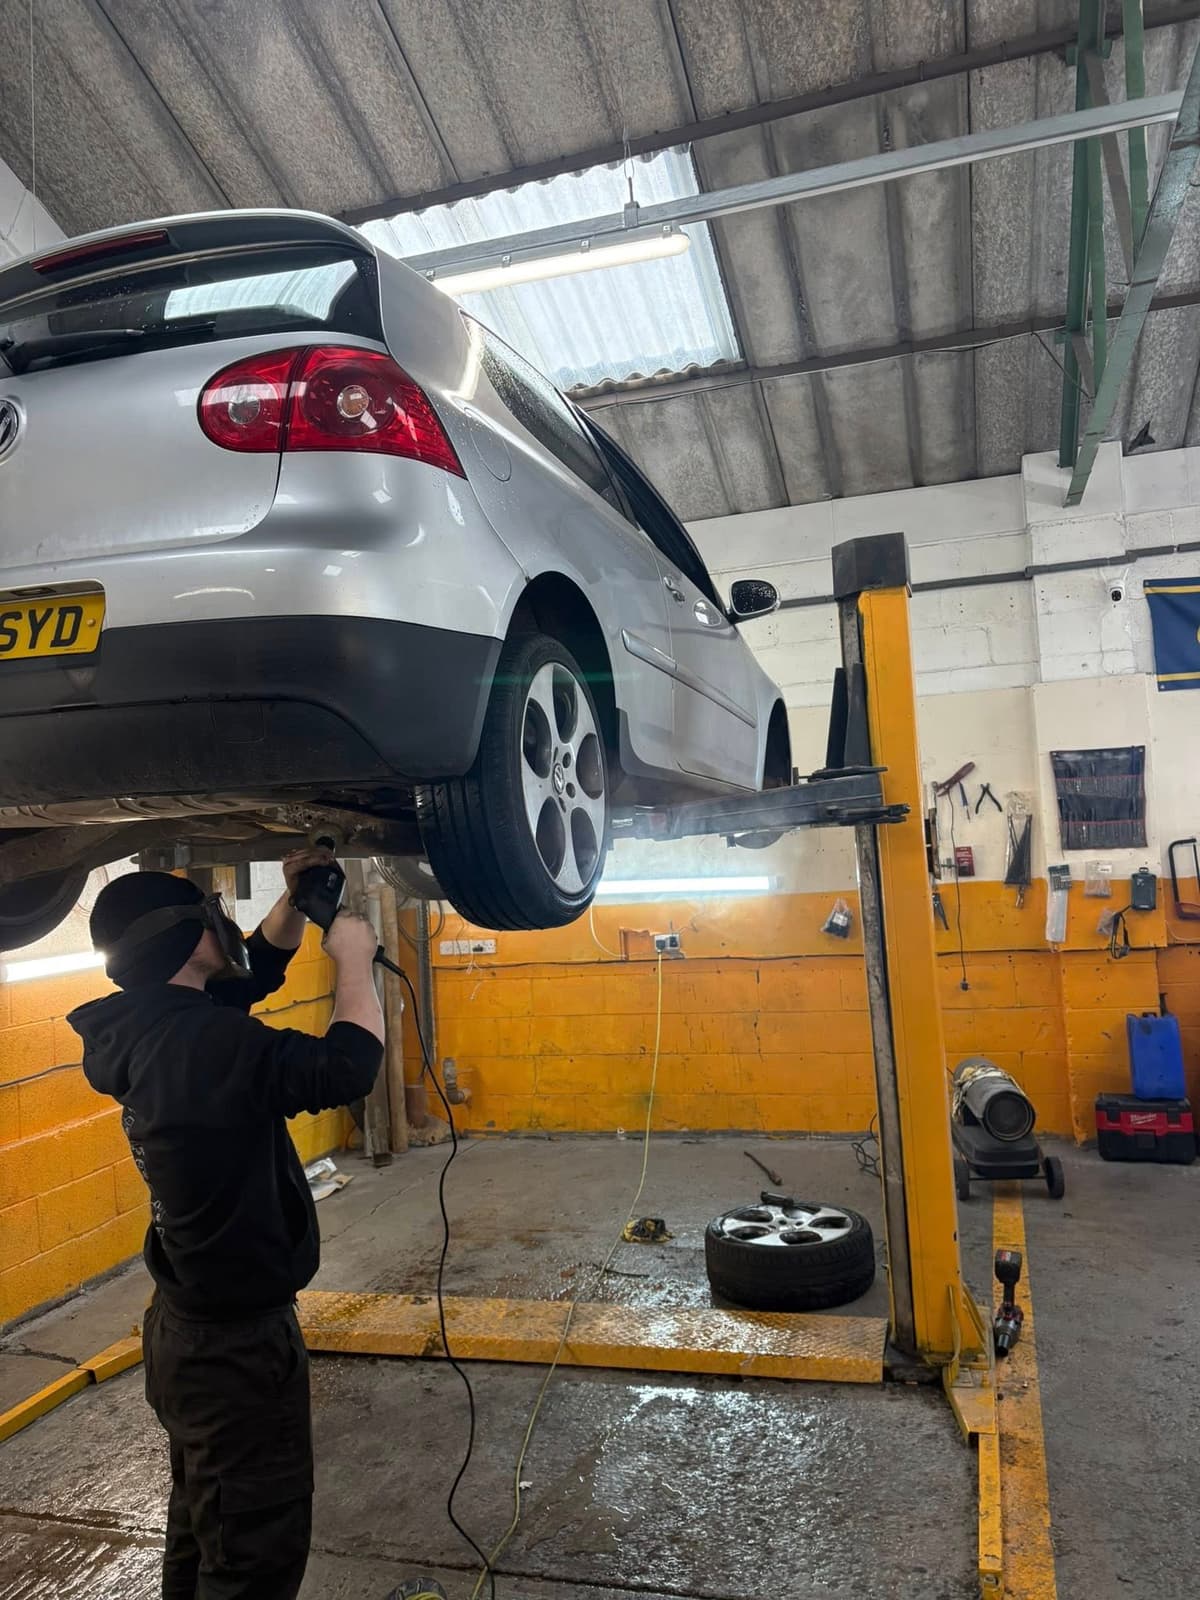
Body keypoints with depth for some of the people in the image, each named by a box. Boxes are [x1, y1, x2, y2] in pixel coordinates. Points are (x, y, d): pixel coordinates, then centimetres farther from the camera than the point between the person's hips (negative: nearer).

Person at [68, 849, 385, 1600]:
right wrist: (353, 955, -22)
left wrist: (294, 899, 0)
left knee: (206, 1524, 27)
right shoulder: (203, 1043, -30)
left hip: (193, 1322, 9)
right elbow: (346, 1066, -35)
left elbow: (256, 969, 13)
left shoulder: (150, 1028, -1)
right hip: (236, 1340, -9)